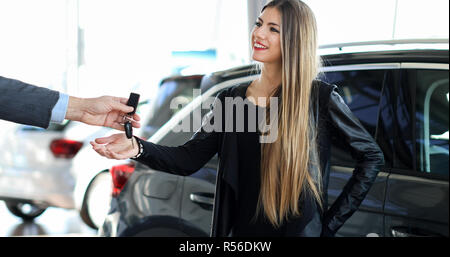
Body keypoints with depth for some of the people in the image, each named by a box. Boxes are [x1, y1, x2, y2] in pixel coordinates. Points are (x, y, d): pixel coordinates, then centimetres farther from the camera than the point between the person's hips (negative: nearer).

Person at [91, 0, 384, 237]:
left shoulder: (321, 98, -9)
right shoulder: (231, 99, 2)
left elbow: (372, 157, -3)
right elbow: (189, 158, -4)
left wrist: (331, 224, -6)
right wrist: (138, 149, -21)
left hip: (303, 230, -3)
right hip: (243, 231, 4)